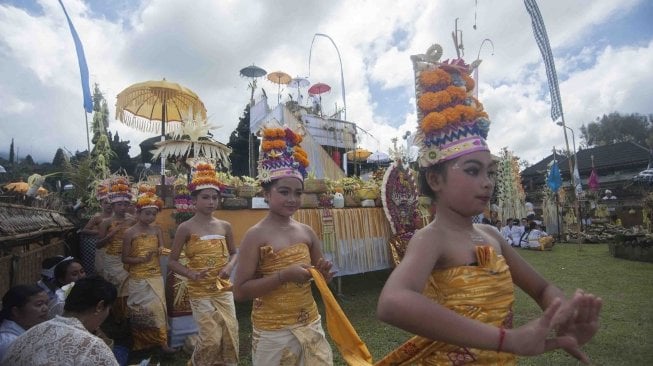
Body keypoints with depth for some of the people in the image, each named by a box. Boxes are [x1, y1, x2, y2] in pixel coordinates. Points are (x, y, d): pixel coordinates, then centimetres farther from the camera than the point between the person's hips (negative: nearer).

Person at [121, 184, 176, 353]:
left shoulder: (157, 230, 1)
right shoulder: (129, 233, -7)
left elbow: (162, 248, -1)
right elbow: (125, 258, -5)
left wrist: (159, 250, -24)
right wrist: (141, 259, -21)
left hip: (155, 277, 2)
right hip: (137, 279, -2)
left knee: (157, 307, 1)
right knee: (139, 310, 8)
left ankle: (162, 341, 10)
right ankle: (140, 343, 25)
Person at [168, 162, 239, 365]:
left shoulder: (225, 226, 2)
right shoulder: (186, 228, -8)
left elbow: (234, 253, 14)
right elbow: (172, 261, -3)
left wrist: (229, 267, -8)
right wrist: (192, 273, -19)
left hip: (224, 289, 3)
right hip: (200, 291, -3)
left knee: (230, 334, 4)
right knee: (211, 338, -3)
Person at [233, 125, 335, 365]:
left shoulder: (307, 232, 0)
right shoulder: (256, 235, -14)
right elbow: (240, 291, -15)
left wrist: (323, 274, -9)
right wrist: (283, 276, -23)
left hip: (311, 325, 5)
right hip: (273, 333, -4)